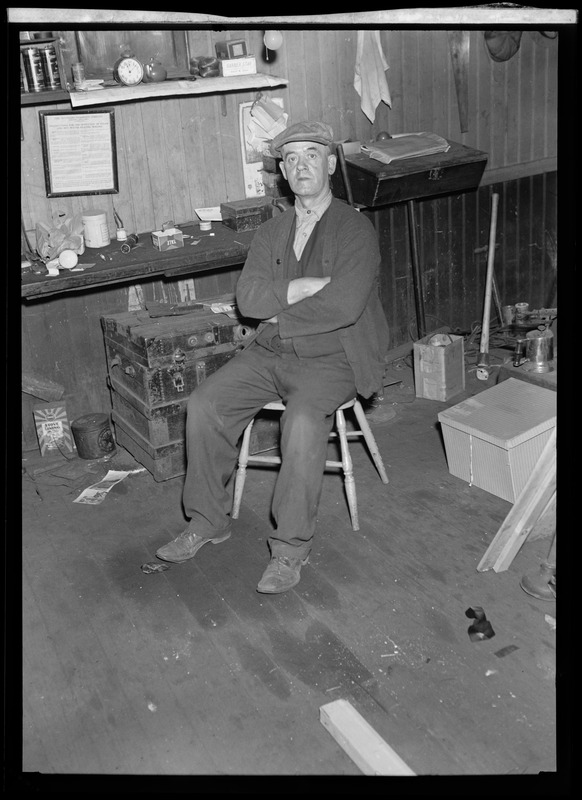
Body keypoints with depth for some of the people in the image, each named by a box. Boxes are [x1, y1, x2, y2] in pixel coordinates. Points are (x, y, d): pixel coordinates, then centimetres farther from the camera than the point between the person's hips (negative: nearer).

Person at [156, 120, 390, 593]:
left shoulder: (356, 229, -5)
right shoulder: (270, 233, 13)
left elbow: (344, 305, -19)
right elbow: (248, 299, -2)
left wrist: (278, 305, -9)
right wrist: (309, 286, -13)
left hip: (332, 359, -5)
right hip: (270, 353, 6)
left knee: (303, 420, -33)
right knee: (205, 403, -13)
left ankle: (291, 547, -18)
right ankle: (208, 521, 2)